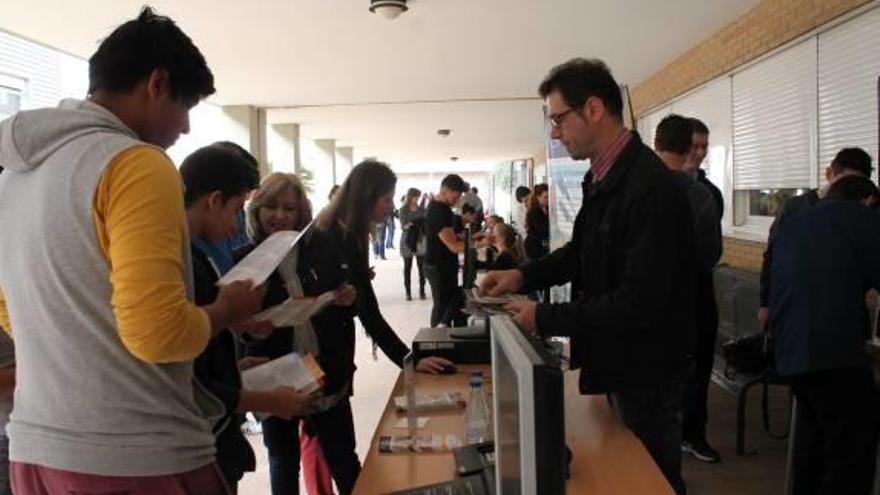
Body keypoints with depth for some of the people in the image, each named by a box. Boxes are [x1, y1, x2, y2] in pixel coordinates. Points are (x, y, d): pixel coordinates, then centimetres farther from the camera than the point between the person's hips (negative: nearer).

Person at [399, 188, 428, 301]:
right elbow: (402, 226, -9)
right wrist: (409, 225, -29)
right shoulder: (403, 210, -3)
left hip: (420, 240, 2)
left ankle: (422, 290, 9)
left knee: (421, 266, 0)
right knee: (407, 267, 4)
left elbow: (425, 223, 7)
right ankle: (408, 292, 11)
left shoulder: (422, 210, 5)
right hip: (408, 240, -2)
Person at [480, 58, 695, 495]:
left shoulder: (651, 189, -28)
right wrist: (525, 275, 0)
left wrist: (545, 318, -23)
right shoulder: (602, 176, 3)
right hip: (617, 358, 9)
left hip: (645, 369, -9)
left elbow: (639, 303, -30)